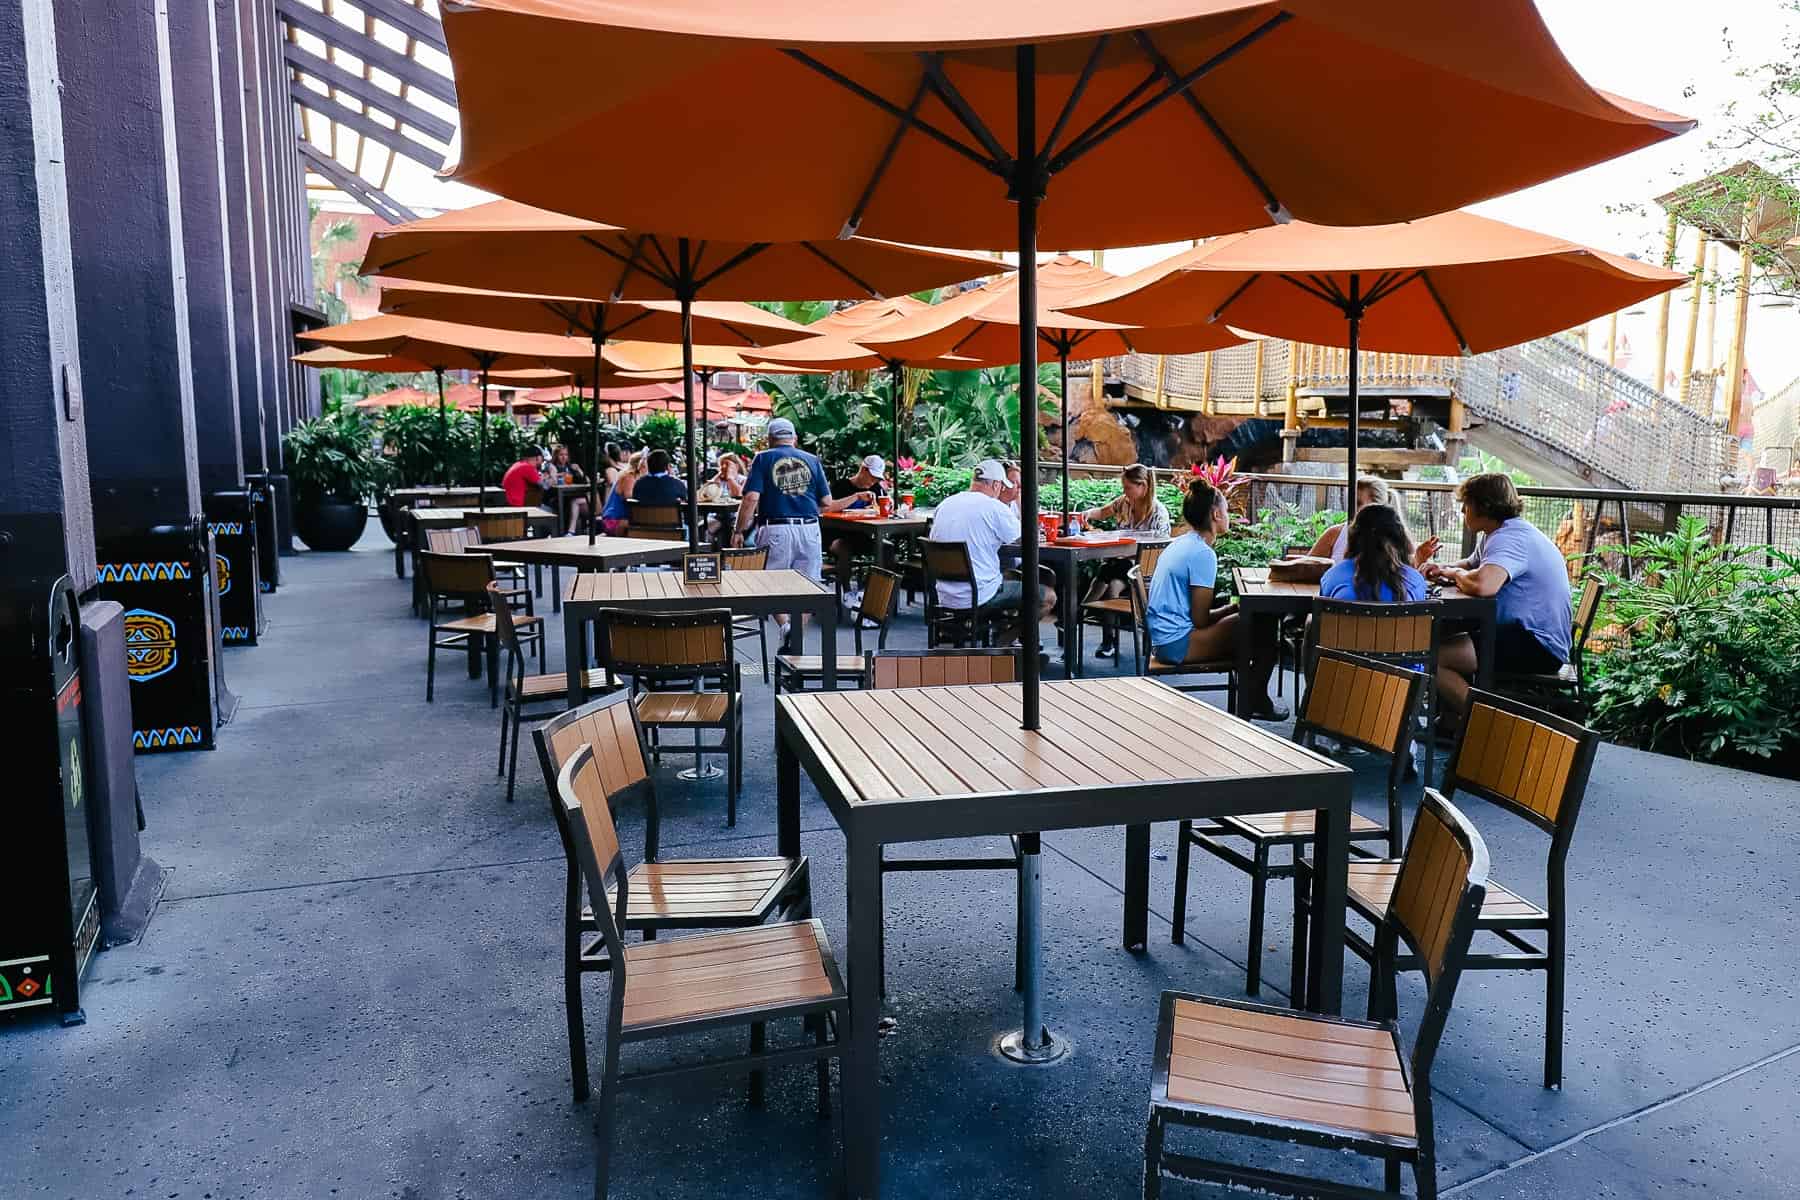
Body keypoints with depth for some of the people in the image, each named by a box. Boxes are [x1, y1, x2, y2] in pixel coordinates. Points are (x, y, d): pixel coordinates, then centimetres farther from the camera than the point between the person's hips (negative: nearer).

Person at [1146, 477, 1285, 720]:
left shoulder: (1180, 544, 12)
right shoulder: (1203, 554, -18)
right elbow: (1200, 620, -17)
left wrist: (1228, 610, 11)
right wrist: (1230, 609, 1)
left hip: (1162, 640, 10)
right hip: (1178, 644, -10)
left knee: (1240, 620, 24)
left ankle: (1249, 697, 30)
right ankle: (1256, 703, 15)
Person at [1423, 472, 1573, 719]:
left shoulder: (1510, 538, -19)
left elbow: (1481, 585, -37)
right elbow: (1470, 566, 29)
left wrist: (1455, 574, -13)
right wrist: (1442, 571, 5)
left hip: (1537, 647, -11)